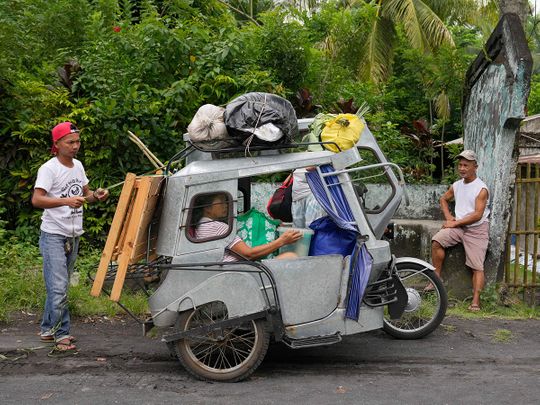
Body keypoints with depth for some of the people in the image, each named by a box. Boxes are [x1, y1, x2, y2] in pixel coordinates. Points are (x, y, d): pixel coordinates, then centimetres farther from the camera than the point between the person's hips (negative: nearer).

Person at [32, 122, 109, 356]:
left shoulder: (78, 166, 10)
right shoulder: (49, 169, -13)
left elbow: (85, 194, 22)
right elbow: (36, 199, -23)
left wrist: (96, 195, 0)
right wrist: (66, 201, -36)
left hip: (73, 236, 8)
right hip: (53, 236, -7)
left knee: (59, 286, 15)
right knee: (58, 289, -11)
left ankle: (47, 330, 26)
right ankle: (62, 337, -5)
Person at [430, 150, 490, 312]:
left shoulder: (481, 189, -11)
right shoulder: (456, 185, 9)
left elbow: (477, 215, -18)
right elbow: (444, 199, 27)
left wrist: (455, 223, -14)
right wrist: (448, 217, 10)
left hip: (477, 229, -5)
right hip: (458, 226, 5)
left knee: (477, 266, -10)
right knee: (436, 241, -20)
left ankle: (475, 301, -14)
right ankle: (436, 279, -13)